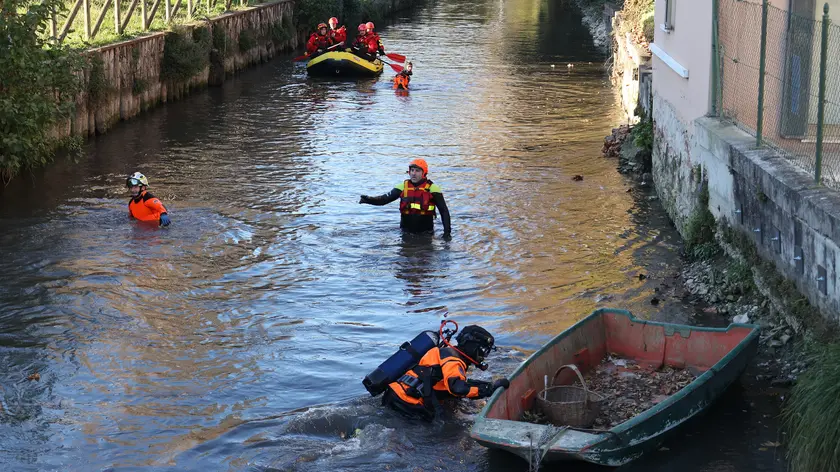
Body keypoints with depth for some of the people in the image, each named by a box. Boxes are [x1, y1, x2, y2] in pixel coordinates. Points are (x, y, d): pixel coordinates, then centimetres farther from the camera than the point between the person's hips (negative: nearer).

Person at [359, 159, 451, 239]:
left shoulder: (432, 188, -5)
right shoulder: (403, 186, 3)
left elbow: (444, 211, -3)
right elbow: (385, 199, -3)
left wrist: (447, 231, -11)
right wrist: (368, 200, -21)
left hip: (425, 233, -3)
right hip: (406, 231, 3)